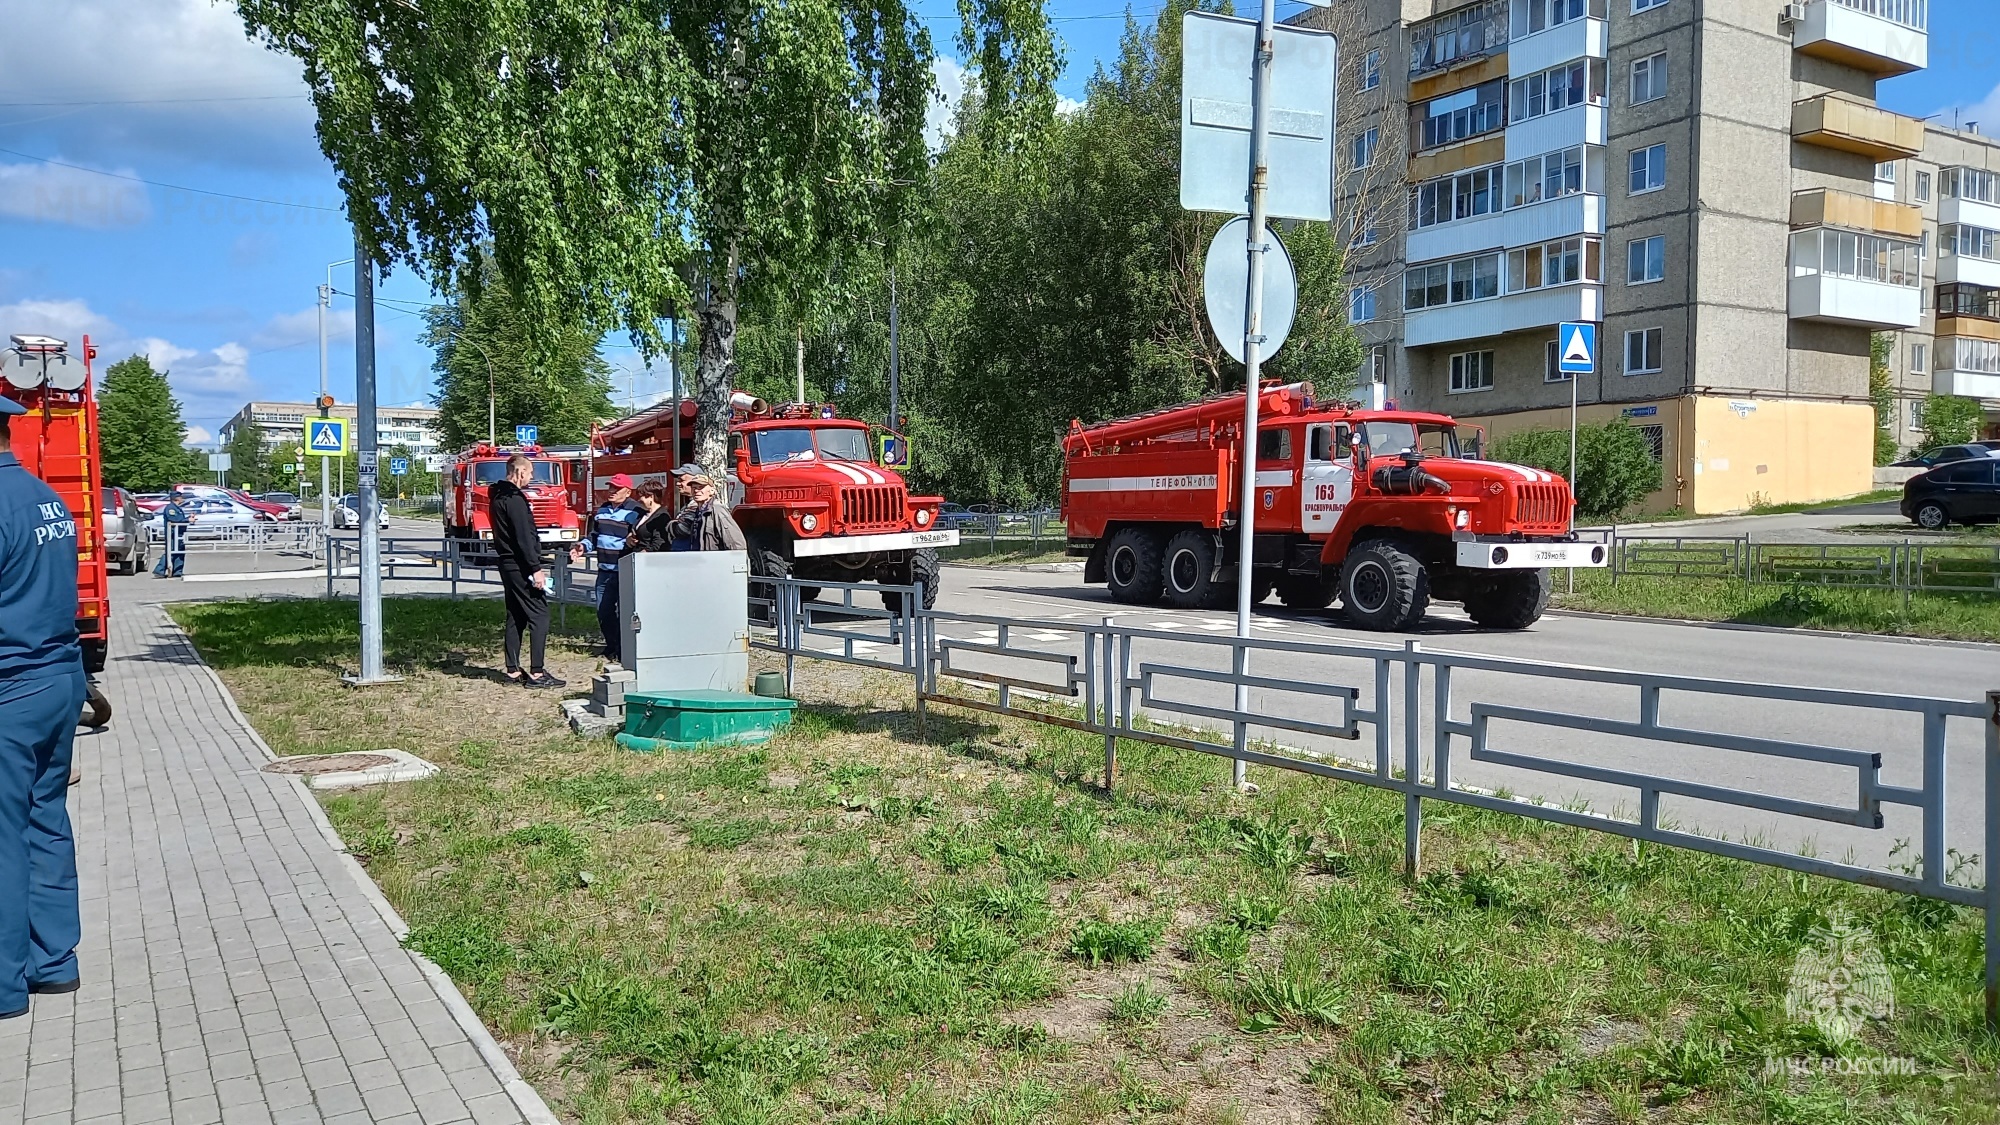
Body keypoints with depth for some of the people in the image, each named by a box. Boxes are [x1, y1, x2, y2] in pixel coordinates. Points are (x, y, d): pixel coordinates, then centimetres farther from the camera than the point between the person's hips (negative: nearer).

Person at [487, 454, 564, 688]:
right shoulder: (514, 499, -16)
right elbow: (524, 537, -21)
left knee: (516, 617, 13)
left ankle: (513, 671, 16)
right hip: (520, 566, -10)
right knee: (539, 615, -8)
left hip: (507, 564, 10)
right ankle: (536, 673, -10)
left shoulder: (498, 496, 15)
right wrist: (536, 568, -21)